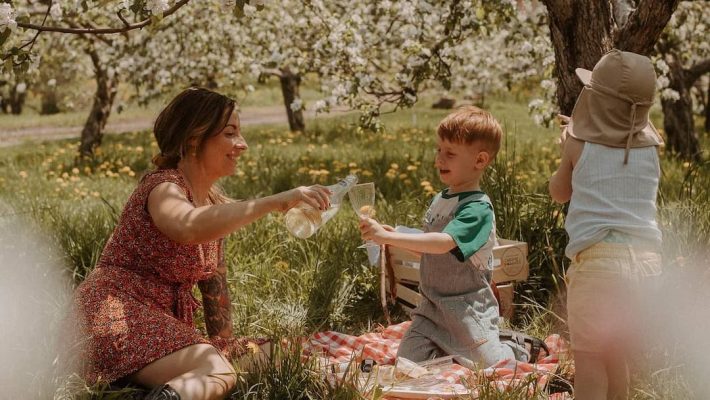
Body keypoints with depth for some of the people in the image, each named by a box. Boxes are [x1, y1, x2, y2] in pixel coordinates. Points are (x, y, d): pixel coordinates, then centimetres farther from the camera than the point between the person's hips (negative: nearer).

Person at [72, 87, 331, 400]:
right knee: (218, 375, -27)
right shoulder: (164, 188, -17)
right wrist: (276, 202, -47)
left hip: (165, 320, 9)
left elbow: (214, 280, 18)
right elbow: (190, 228, -42)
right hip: (118, 315, -9)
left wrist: (223, 344, 14)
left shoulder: (216, 203, 11)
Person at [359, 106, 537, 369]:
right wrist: (394, 238, -2)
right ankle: (450, 348, 22)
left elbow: (443, 243, -34)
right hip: (432, 305, 7)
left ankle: (514, 347, 28)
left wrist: (388, 237, -37)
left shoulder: (478, 208, -19)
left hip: (467, 308, -7)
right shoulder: (439, 200, 6)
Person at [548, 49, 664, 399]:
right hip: (646, 260, 4)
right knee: (618, 359, 20)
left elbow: (559, 193, 15)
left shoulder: (579, 144, -1)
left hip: (597, 261, -4)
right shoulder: (650, 147, 7)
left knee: (589, 361, 3)